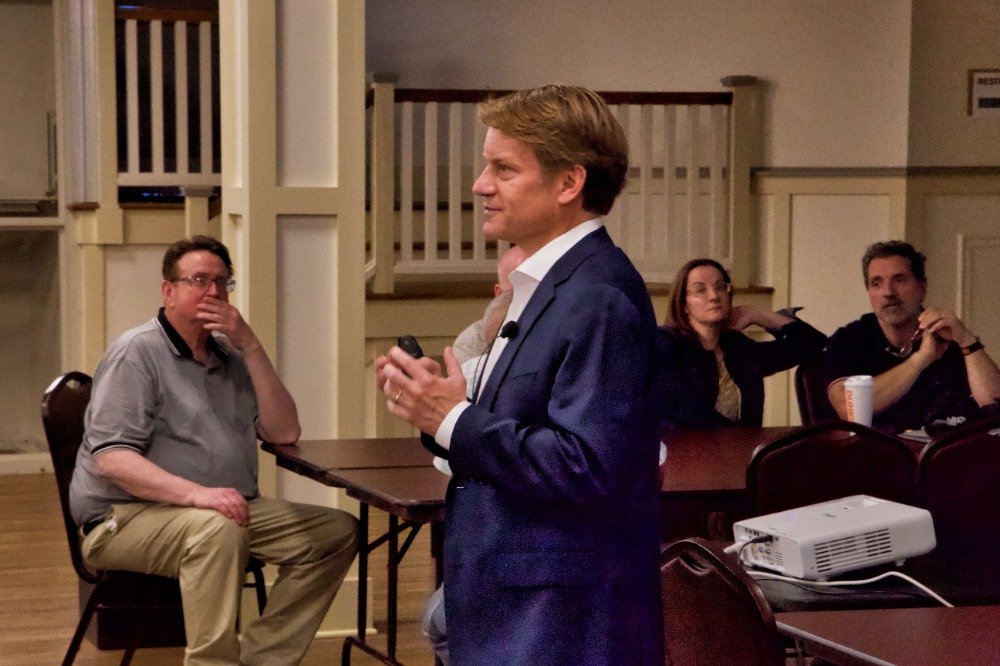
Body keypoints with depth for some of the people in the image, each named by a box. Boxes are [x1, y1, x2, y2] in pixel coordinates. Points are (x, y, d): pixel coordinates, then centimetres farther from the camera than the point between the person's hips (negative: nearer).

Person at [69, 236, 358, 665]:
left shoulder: (230, 357, 13)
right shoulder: (136, 353, -9)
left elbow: (284, 433, 4)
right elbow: (110, 458, -20)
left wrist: (251, 347, -7)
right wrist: (195, 493, -34)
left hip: (227, 511, 8)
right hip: (127, 517, -8)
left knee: (338, 531, -3)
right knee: (218, 530, -38)